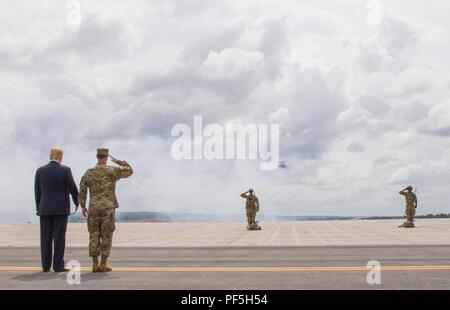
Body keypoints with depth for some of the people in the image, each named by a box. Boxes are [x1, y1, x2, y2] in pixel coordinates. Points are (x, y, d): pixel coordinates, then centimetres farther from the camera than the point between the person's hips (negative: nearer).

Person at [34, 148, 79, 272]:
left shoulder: (40, 171, 4)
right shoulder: (65, 170, -5)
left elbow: (37, 192, 5)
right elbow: (73, 188, -4)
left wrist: (39, 208, 13)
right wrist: (76, 201, 13)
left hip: (45, 209, 3)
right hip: (60, 208, -3)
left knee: (46, 238, 5)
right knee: (59, 237, -2)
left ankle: (46, 266, 5)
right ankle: (58, 265, -3)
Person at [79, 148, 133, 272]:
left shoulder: (88, 172, 3)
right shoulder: (112, 171, -4)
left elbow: (82, 191, 3)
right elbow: (129, 171, 10)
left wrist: (83, 206, 13)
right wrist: (118, 162, 16)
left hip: (93, 208, 3)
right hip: (108, 208, -3)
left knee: (94, 236, 7)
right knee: (106, 236, 1)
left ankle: (95, 264, 5)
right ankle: (103, 264, 0)